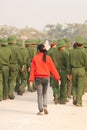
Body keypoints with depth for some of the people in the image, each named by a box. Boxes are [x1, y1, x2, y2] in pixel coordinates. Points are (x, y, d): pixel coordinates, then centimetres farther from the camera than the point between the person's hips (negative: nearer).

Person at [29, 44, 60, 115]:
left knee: (40, 95, 4)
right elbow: (53, 68, 0)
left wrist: (31, 80, -4)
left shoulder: (35, 58, -4)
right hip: (46, 77, 2)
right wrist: (58, 78, 4)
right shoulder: (48, 58, 0)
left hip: (38, 78, -2)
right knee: (45, 94, 18)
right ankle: (45, 106, -1)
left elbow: (33, 69, -5)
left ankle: (41, 110, 4)